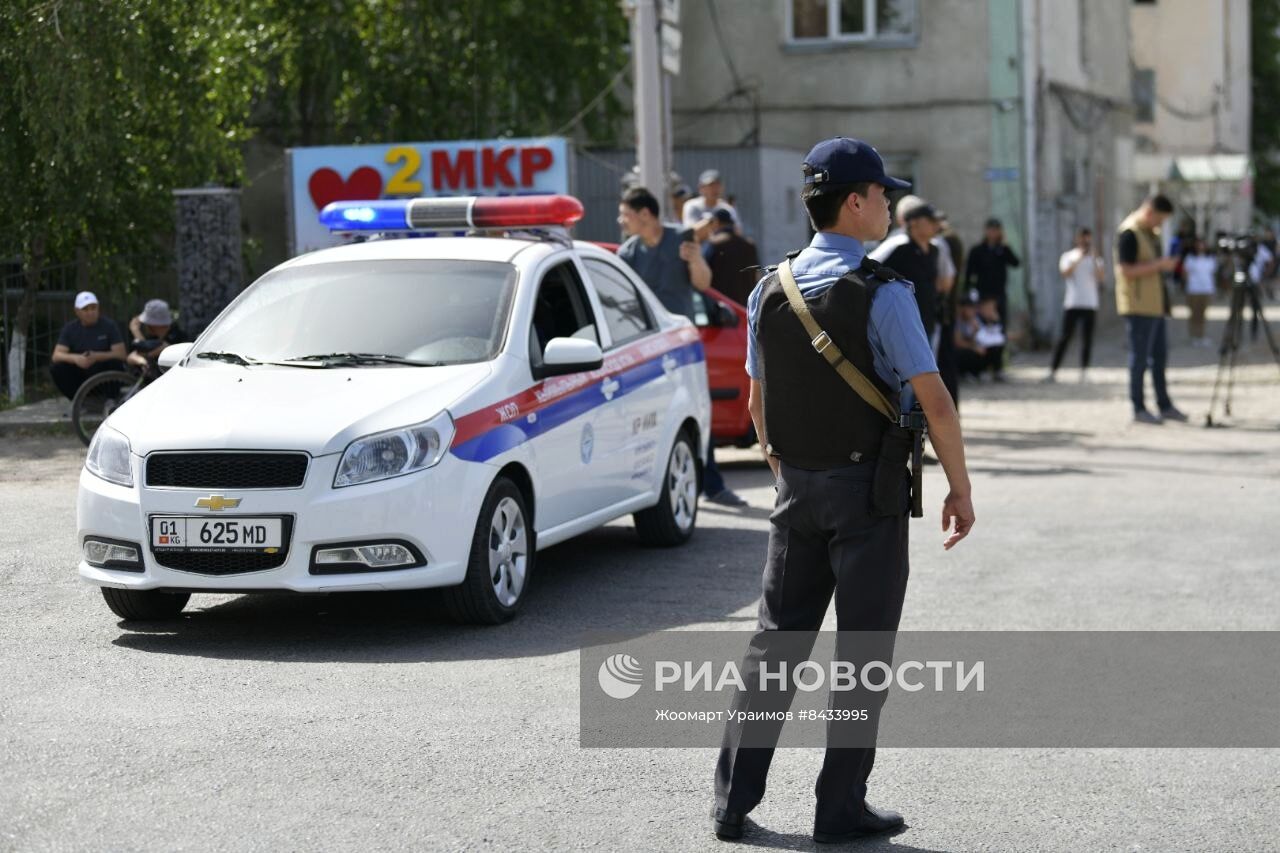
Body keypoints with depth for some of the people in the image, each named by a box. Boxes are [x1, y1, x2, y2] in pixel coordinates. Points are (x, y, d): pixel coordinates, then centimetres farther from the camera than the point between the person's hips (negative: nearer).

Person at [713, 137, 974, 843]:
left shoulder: (769, 291, 5)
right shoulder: (882, 293, -13)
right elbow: (934, 400, -16)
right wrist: (959, 488, -6)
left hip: (797, 490, 6)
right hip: (868, 491, -6)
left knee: (776, 638, 12)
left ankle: (734, 799, 12)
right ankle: (840, 808, 7)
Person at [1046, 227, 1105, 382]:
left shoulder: (1095, 258, 13)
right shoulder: (1068, 256, 8)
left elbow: (1100, 277, -4)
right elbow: (1065, 273, -10)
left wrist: (1094, 259, -14)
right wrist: (1078, 259, -15)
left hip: (1090, 304, 2)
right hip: (1072, 303, -2)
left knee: (1087, 339, -1)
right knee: (1065, 337, -5)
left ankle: (1083, 373, 2)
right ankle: (1053, 371, -4)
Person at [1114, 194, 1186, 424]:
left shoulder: (1151, 232, 15)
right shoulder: (1129, 233, -15)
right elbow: (1127, 270, -21)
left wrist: (1166, 265, 9)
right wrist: (1159, 265, -21)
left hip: (1154, 305, 9)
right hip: (1138, 307, -9)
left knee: (1160, 355, 13)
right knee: (1140, 357, -4)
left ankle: (1164, 405, 20)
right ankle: (1139, 409, 2)